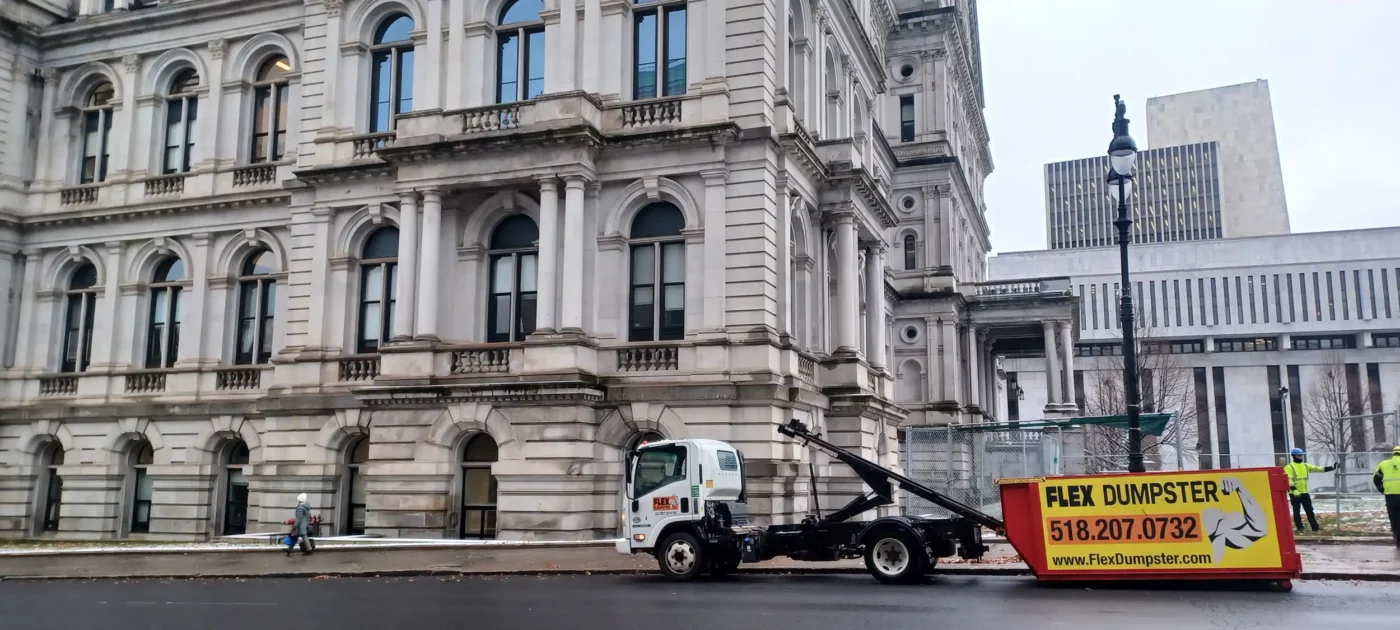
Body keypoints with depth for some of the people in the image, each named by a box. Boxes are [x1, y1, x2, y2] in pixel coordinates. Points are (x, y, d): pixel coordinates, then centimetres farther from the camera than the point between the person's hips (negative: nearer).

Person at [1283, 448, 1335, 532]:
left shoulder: (1305, 465, 11)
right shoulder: (1289, 467, -9)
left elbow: (1318, 468, 7)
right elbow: (1289, 479, -17)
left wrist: (1332, 468, 0)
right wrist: (1294, 490, -27)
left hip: (1304, 492, 6)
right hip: (1294, 493, -6)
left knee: (1310, 510, 9)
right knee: (1296, 511, 4)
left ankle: (1315, 527, 14)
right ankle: (1299, 527, 11)